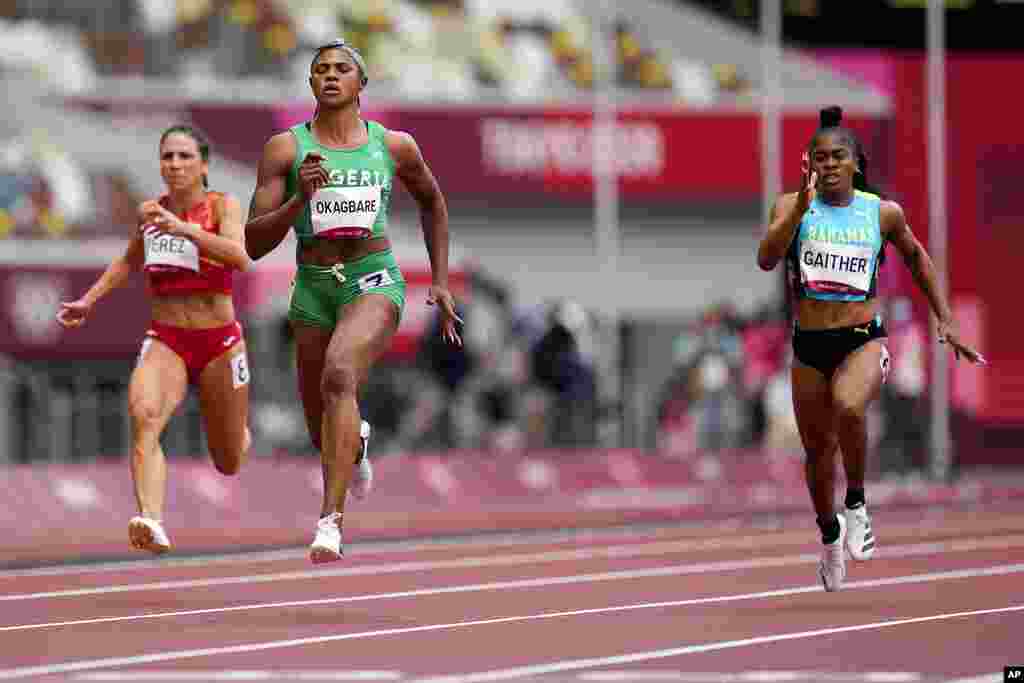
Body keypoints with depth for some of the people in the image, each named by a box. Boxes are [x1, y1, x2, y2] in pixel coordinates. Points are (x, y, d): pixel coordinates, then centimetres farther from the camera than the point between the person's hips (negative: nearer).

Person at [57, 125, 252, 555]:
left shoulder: (222, 206, -7)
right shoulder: (149, 211, 5)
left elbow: (240, 258, -27)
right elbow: (129, 261, 26)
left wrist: (186, 229, -37)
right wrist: (89, 300, 18)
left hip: (218, 342, -2)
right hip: (165, 341, 2)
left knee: (228, 464, 11)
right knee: (143, 415, -31)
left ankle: (240, 432, 49)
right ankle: (152, 523, -45)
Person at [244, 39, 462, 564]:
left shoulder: (394, 146, 3)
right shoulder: (286, 148, -1)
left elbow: (431, 201, 23)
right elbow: (254, 244, -4)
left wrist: (440, 280, 19)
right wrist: (298, 200, -20)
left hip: (374, 283, -2)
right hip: (313, 289, 2)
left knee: (339, 376, -33)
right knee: (323, 436, 13)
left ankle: (331, 519, -38)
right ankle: (355, 442, 54)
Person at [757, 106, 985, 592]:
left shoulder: (883, 213, -2)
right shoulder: (792, 206, -4)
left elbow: (916, 257, 18)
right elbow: (766, 259, -21)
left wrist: (945, 320, 17)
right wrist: (802, 206, -31)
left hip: (864, 340, -2)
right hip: (810, 346, 2)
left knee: (848, 407, -34)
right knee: (817, 450, 14)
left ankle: (856, 504, -11)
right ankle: (829, 535, 42)